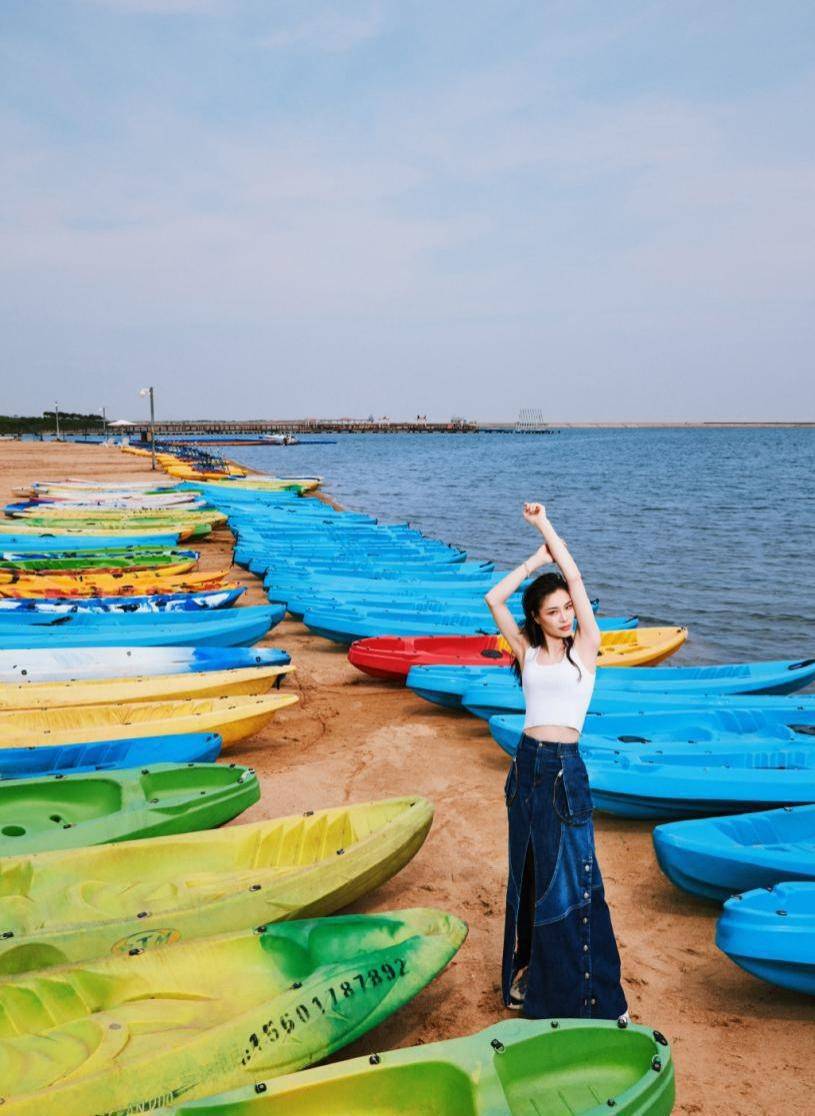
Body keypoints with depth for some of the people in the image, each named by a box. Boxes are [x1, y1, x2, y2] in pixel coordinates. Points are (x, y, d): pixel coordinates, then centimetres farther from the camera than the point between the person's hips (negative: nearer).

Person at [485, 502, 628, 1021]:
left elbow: (576, 579, -6)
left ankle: (593, 993, 10)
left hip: (566, 769, -4)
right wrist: (537, 558, 5)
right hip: (528, 764, 4)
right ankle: (527, 971, 28)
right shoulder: (527, 651, 7)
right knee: (528, 874, 14)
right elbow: (494, 598, 0)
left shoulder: (585, 647, 0)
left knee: (570, 878, -1)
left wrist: (545, 526, 1)